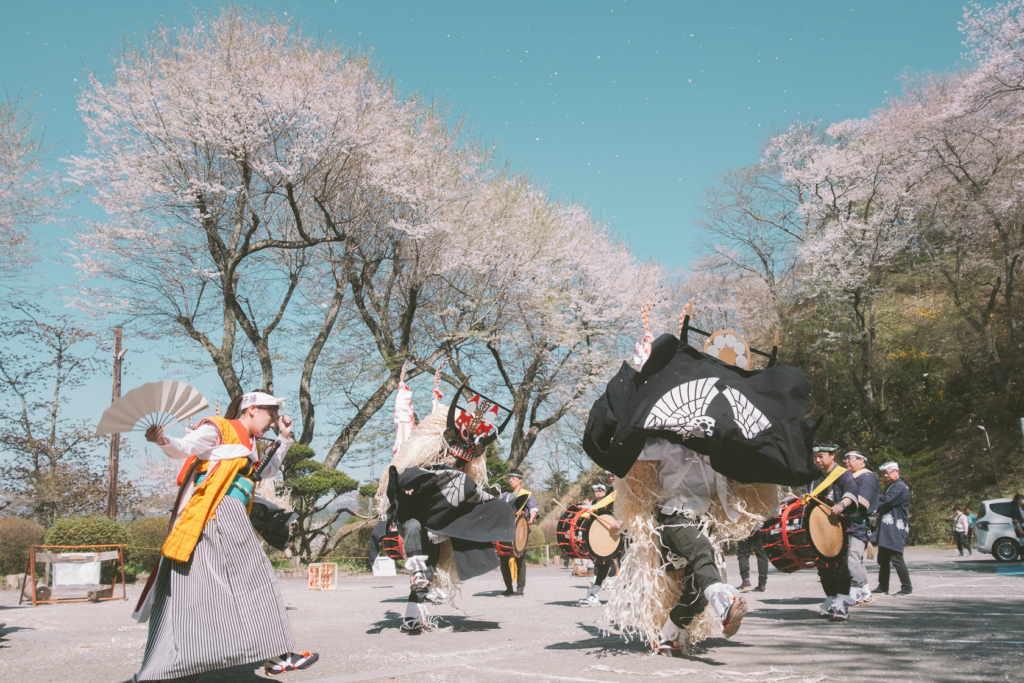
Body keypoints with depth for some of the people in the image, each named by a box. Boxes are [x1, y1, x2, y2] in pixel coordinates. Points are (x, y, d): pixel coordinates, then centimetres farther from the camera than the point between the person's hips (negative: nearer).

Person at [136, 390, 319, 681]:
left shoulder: (248, 444, 26)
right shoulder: (218, 429, -1)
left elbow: (267, 471, 37)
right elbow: (184, 448, -14)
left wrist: (284, 438, 29)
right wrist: (163, 441, -35)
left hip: (231, 517, 9)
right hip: (217, 513, -9)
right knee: (253, 578, -6)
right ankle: (277, 655, 0)